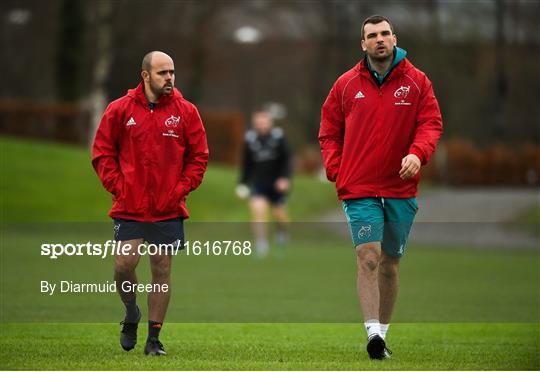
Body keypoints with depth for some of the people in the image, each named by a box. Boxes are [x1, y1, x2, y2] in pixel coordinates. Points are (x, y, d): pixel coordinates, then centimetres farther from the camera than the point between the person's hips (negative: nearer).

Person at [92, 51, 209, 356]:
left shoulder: (186, 111, 2)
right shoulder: (120, 109, 0)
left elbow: (199, 156, 7)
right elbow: (102, 153, 4)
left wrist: (181, 189, -3)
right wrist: (118, 187, -4)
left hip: (169, 209, 1)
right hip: (129, 207, -1)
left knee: (162, 270, 2)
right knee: (124, 265, -9)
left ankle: (154, 337, 11)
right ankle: (131, 312, 22)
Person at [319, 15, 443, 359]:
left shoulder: (417, 82, 3)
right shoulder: (347, 84, 5)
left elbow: (431, 124, -1)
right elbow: (329, 131, 11)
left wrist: (417, 153, -20)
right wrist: (337, 171, -1)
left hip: (402, 189, 1)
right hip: (359, 189, -1)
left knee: (390, 264, 10)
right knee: (368, 256, -18)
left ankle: (382, 333, 22)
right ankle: (373, 332, -27)